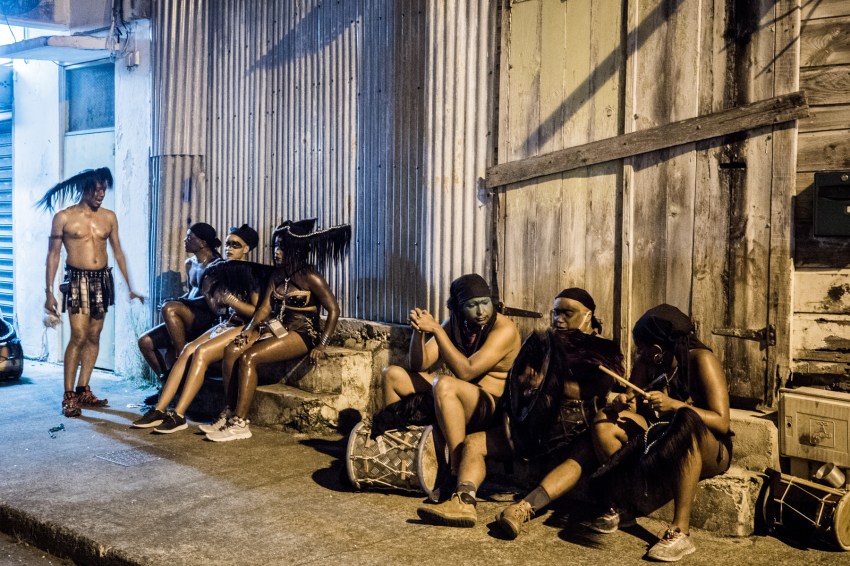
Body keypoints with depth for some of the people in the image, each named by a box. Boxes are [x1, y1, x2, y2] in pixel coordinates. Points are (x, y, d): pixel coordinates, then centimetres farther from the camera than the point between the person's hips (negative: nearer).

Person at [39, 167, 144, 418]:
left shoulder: (109, 217, 8)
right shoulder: (64, 217, -2)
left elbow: (118, 253, 13)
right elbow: (53, 255, -1)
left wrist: (130, 288, 11)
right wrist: (48, 292, -6)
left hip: (102, 279, 4)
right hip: (77, 279, -4)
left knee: (94, 337, 5)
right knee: (79, 336, -12)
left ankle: (83, 390, 16)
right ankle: (68, 396, -6)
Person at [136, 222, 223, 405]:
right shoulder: (190, 263, 17)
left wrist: (179, 302, -21)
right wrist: (178, 301, 5)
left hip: (207, 320, -8)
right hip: (189, 320, 8)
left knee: (169, 308, -33)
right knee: (145, 341, -7)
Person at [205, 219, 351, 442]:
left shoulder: (309, 277, -7)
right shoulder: (276, 276, 15)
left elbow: (333, 309, -10)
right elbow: (265, 308, 10)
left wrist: (321, 345, -17)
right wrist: (249, 329, -8)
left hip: (301, 334, -7)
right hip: (275, 328, 7)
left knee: (249, 358, -26)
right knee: (231, 350, -17)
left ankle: (239, 424, -22)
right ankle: (231, 414, -13)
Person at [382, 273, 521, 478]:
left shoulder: (504, 329, -16)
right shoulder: (454, 324, 3)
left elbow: (466, 371, -26)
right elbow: (419, 366, 2)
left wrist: (436, 330, -25)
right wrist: (419, 331, -16)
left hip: (492, 408, -7)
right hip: (456, 398, 7)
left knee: (444, 384, -37)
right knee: (393, 374, 1)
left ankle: (458, 474, -34)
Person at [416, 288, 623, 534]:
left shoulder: (604, 352, 4)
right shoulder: (542, 343, 16)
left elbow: (582, 391, -12)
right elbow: (518, 383, 12)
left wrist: (544, 380, -3)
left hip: (576, 433, -5)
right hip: (532, 425, 5)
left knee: (577, 460, -38)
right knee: (473, 443, -10)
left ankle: (524, 509, -54)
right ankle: (463, 502, -31)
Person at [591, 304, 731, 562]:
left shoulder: (701, 360, -16)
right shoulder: (646, 364, 0)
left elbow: (722, 422, -22)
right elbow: (631, 408, 1)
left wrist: (674, 405, -34)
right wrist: (624, 404, -23)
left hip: (708, 452, -5)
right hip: (662, 440, 6)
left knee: (687, 422, -38)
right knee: (605, 421, -12)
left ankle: (680, 531, -37)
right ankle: (622, 504, -9)